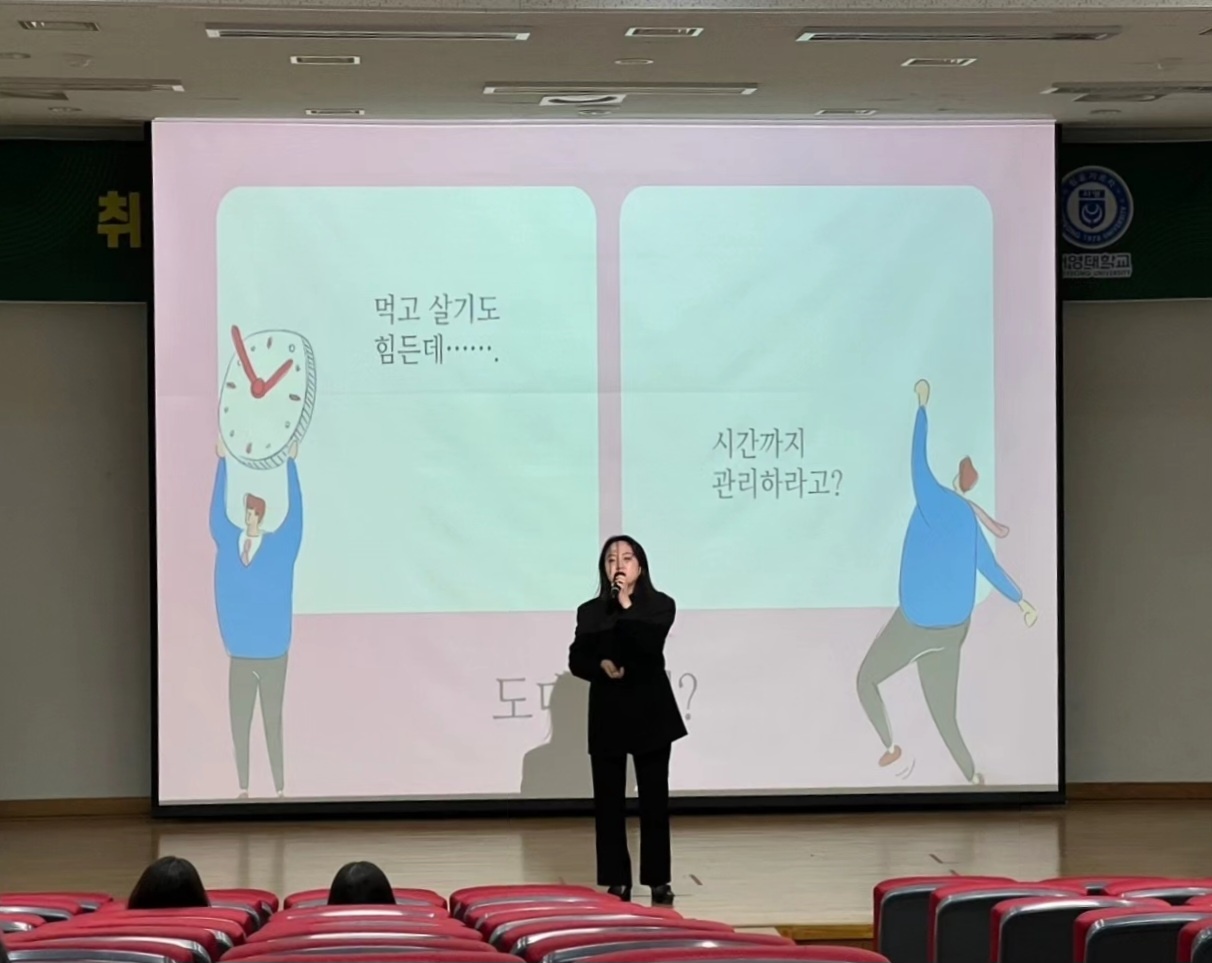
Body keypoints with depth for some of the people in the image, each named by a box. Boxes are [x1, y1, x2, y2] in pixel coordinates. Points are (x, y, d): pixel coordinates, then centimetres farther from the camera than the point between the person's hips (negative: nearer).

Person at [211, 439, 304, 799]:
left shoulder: (281, 545, -3)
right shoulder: (227, 541, 4)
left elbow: (294, 513, -9)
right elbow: (217, 512, 3)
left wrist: (290, 463, -13)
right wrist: (223, 462, -1)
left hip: (272, 655, -2)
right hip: (240, 655, 3)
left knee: (272, 722, 1)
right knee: (239, 723, 3)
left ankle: (279, 790, 5)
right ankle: (243, 789, 10)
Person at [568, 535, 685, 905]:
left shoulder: (660, 605, -1)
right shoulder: (590, 611, 5)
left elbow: (650, 644, -17)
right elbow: (577, 660, 1)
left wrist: (626, 604, -19)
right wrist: (601, 666, -18)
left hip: (650, 710, -2)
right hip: (607, 712, 2)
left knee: (654, 797, 2)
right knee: (608, 799, 1)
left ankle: (658, 879, 8)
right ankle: (617, 881, 6)